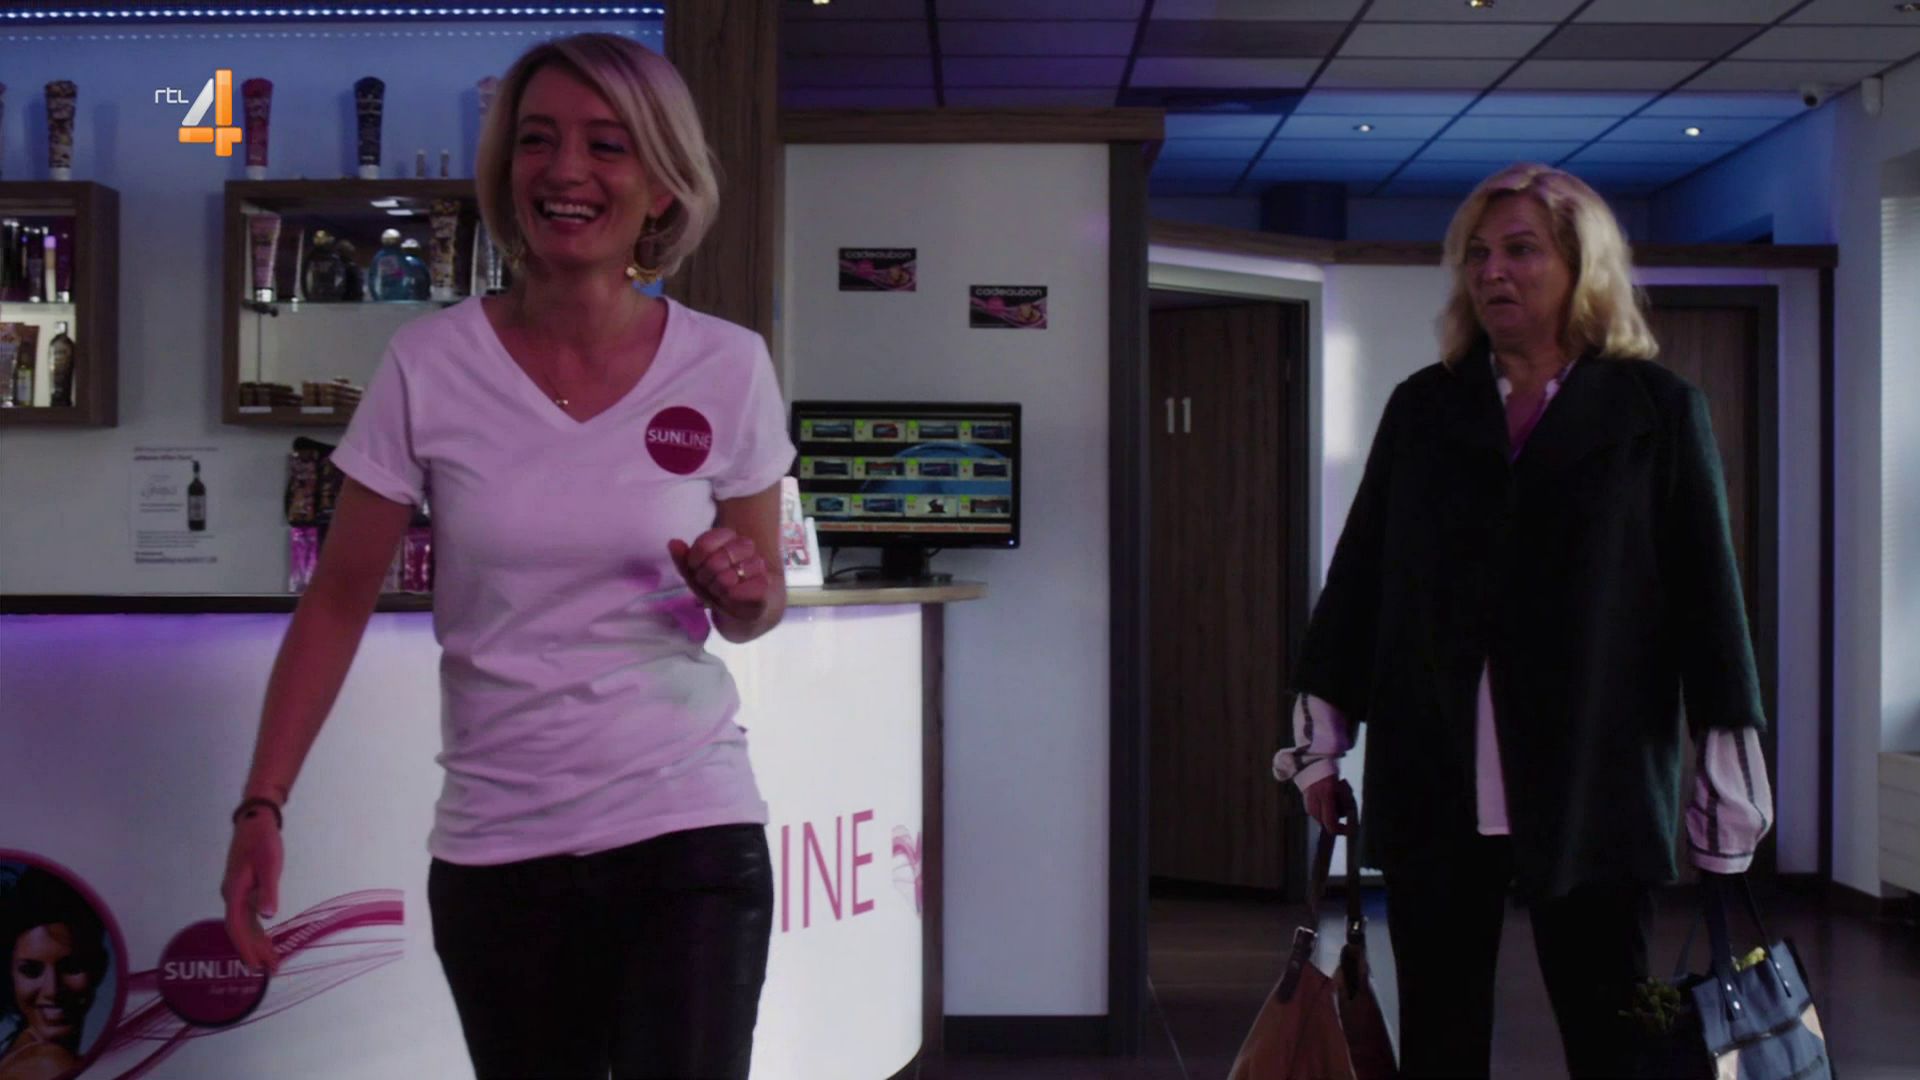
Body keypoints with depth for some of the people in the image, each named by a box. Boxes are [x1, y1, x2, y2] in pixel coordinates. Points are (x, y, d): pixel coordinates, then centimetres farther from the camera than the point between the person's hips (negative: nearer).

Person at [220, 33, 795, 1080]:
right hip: (492, 846, 1)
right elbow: (337, 602, 2)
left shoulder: (727, 367, -3)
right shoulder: (429, 364, -5)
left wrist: (740, 591, -13)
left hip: (688, 829, 0)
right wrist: (262, 804, -4)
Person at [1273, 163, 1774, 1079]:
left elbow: (1707, 596, 1)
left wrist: (1728, 790, -2)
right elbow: (1358, 576, 11)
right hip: (1432, 787, 2)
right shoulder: (1423, 408, 9)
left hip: (1594, 792, -2)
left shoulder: (1656, 411, 3)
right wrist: (1322, 740, 8)